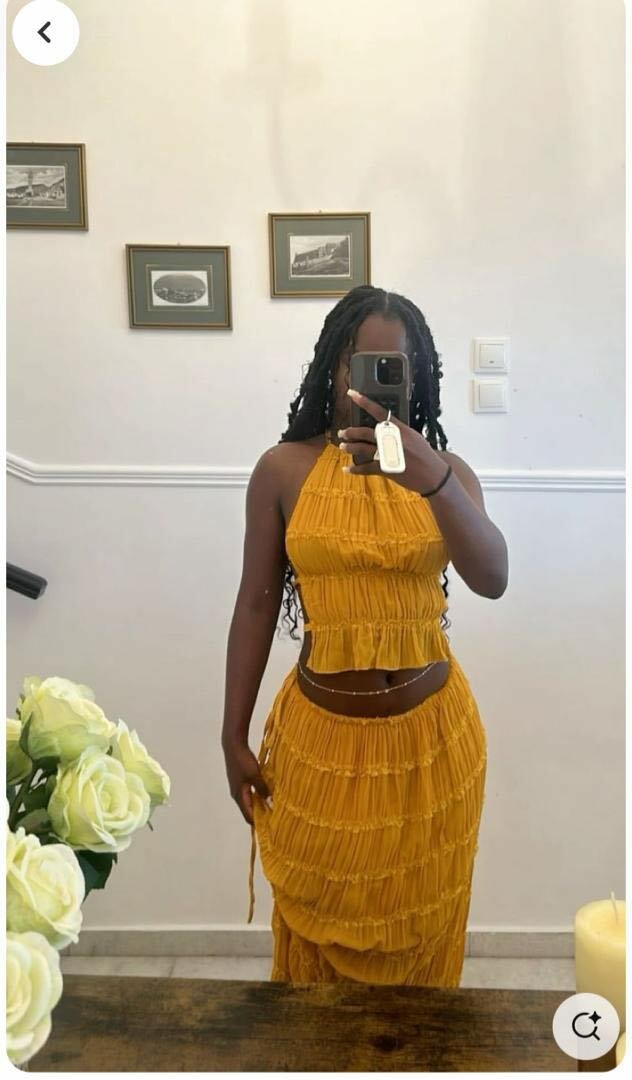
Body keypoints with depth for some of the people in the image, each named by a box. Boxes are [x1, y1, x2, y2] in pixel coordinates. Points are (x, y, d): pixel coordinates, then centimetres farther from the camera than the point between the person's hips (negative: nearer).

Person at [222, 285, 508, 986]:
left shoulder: (447, 471, -4)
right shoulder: (284, 469, -6)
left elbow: (492, 581, -22)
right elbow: (256, 604, -1)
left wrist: (431, 478, -39)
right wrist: (234, 738, 1)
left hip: (430, 735, 1)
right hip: (321, 735, 0)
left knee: (419, 931, 19)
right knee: (318, 929, 17)